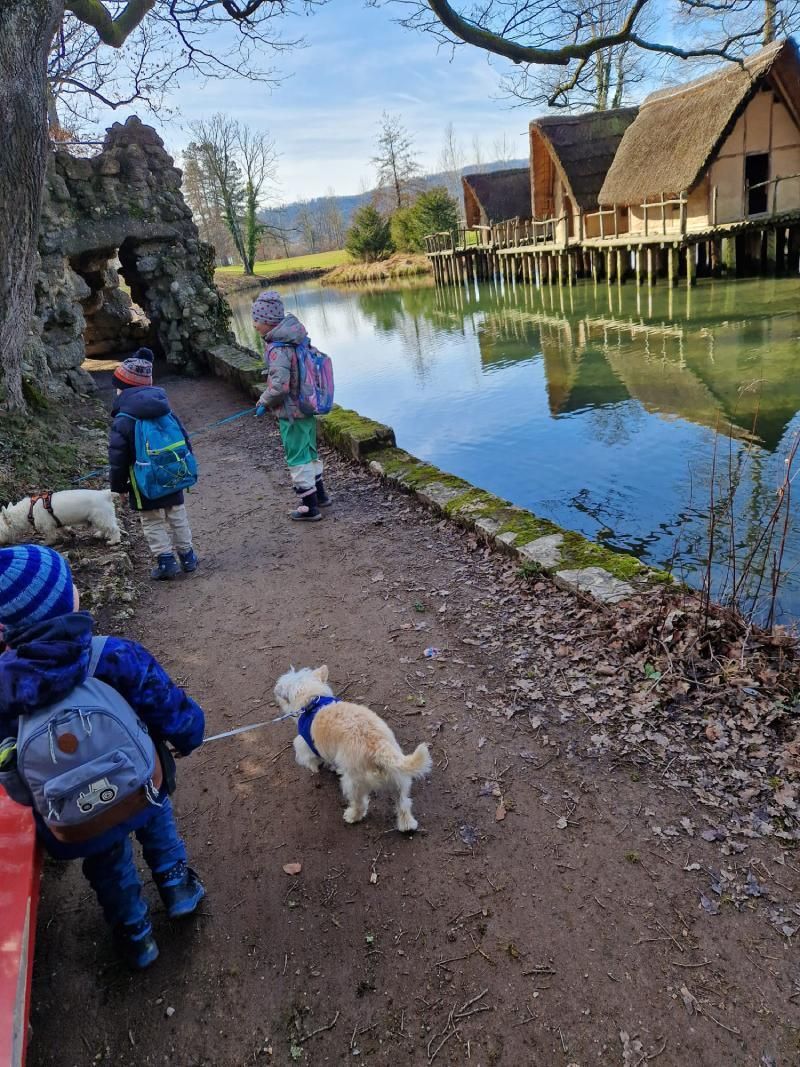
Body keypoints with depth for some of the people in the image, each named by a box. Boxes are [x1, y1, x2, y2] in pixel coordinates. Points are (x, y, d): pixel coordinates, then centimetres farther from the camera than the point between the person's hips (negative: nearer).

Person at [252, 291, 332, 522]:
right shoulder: (296, 338, 3)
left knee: (297, 459, 3)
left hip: (291, 413, -9)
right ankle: (320, 495, 36)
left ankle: (309, 508, 12)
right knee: (309, 453, 22)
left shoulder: (277, 349, -24)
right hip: (307, 408, 9)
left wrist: (264, 402, -11)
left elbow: (279, 386, -29)